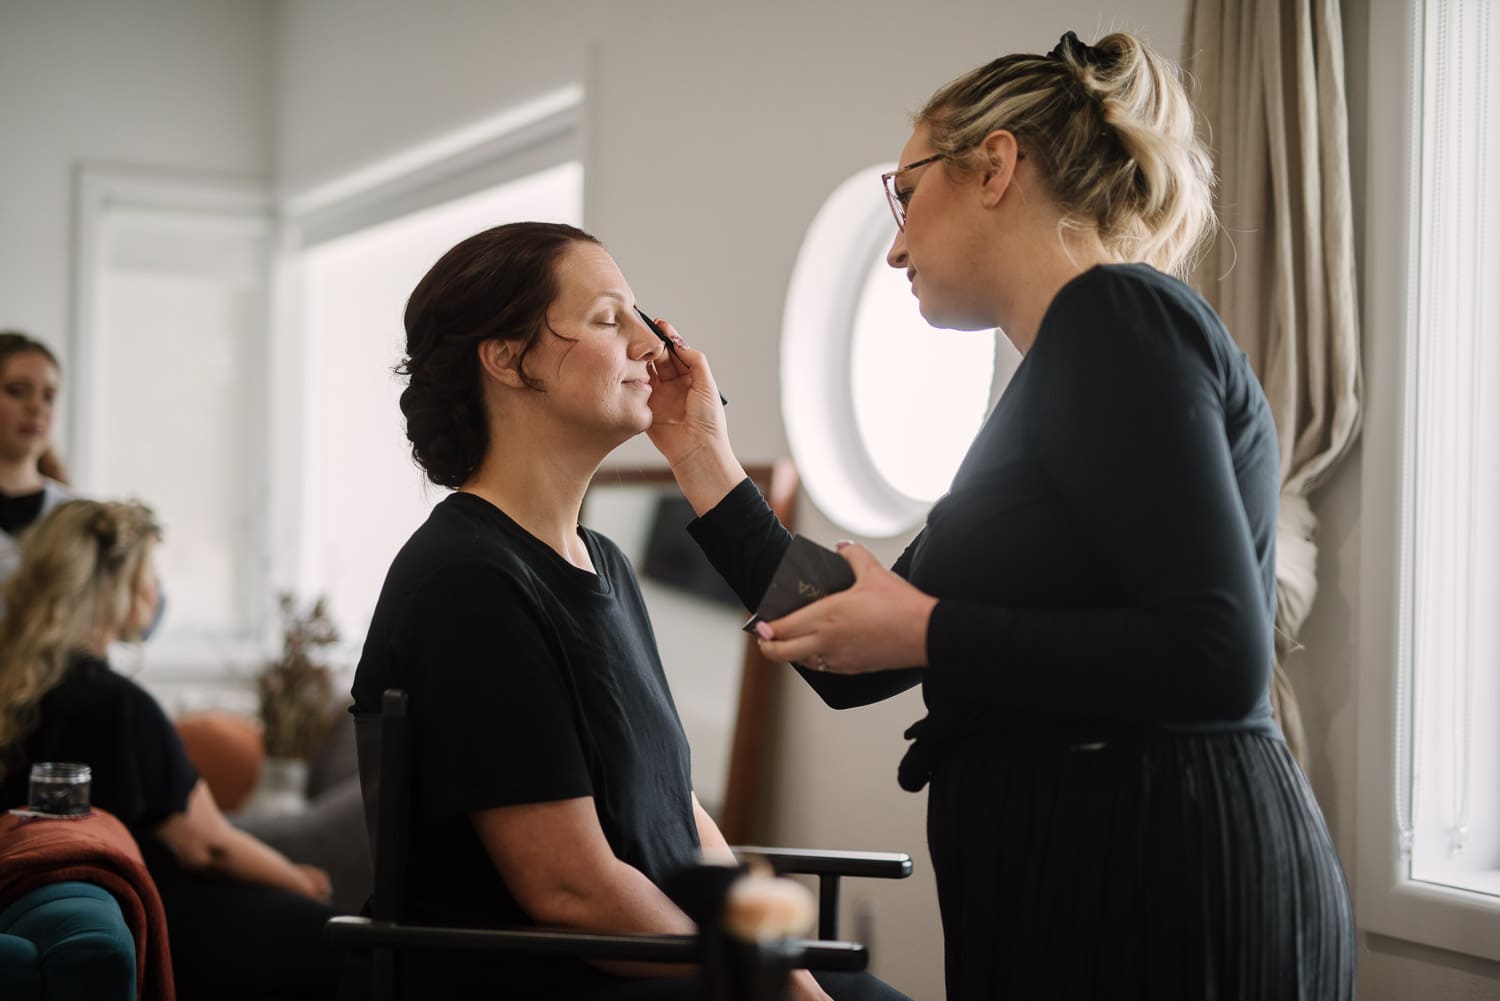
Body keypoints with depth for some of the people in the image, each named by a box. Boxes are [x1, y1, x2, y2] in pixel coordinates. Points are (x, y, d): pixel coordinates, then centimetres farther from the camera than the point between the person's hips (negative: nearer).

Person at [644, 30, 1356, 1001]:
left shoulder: (1119, 316, -11)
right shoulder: (1056, 380, 17)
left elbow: (1217, 658, -23)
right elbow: (851, 663, 19)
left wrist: (925, 631, -15)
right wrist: (701, 456, 19)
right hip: (1077, 887, 9)